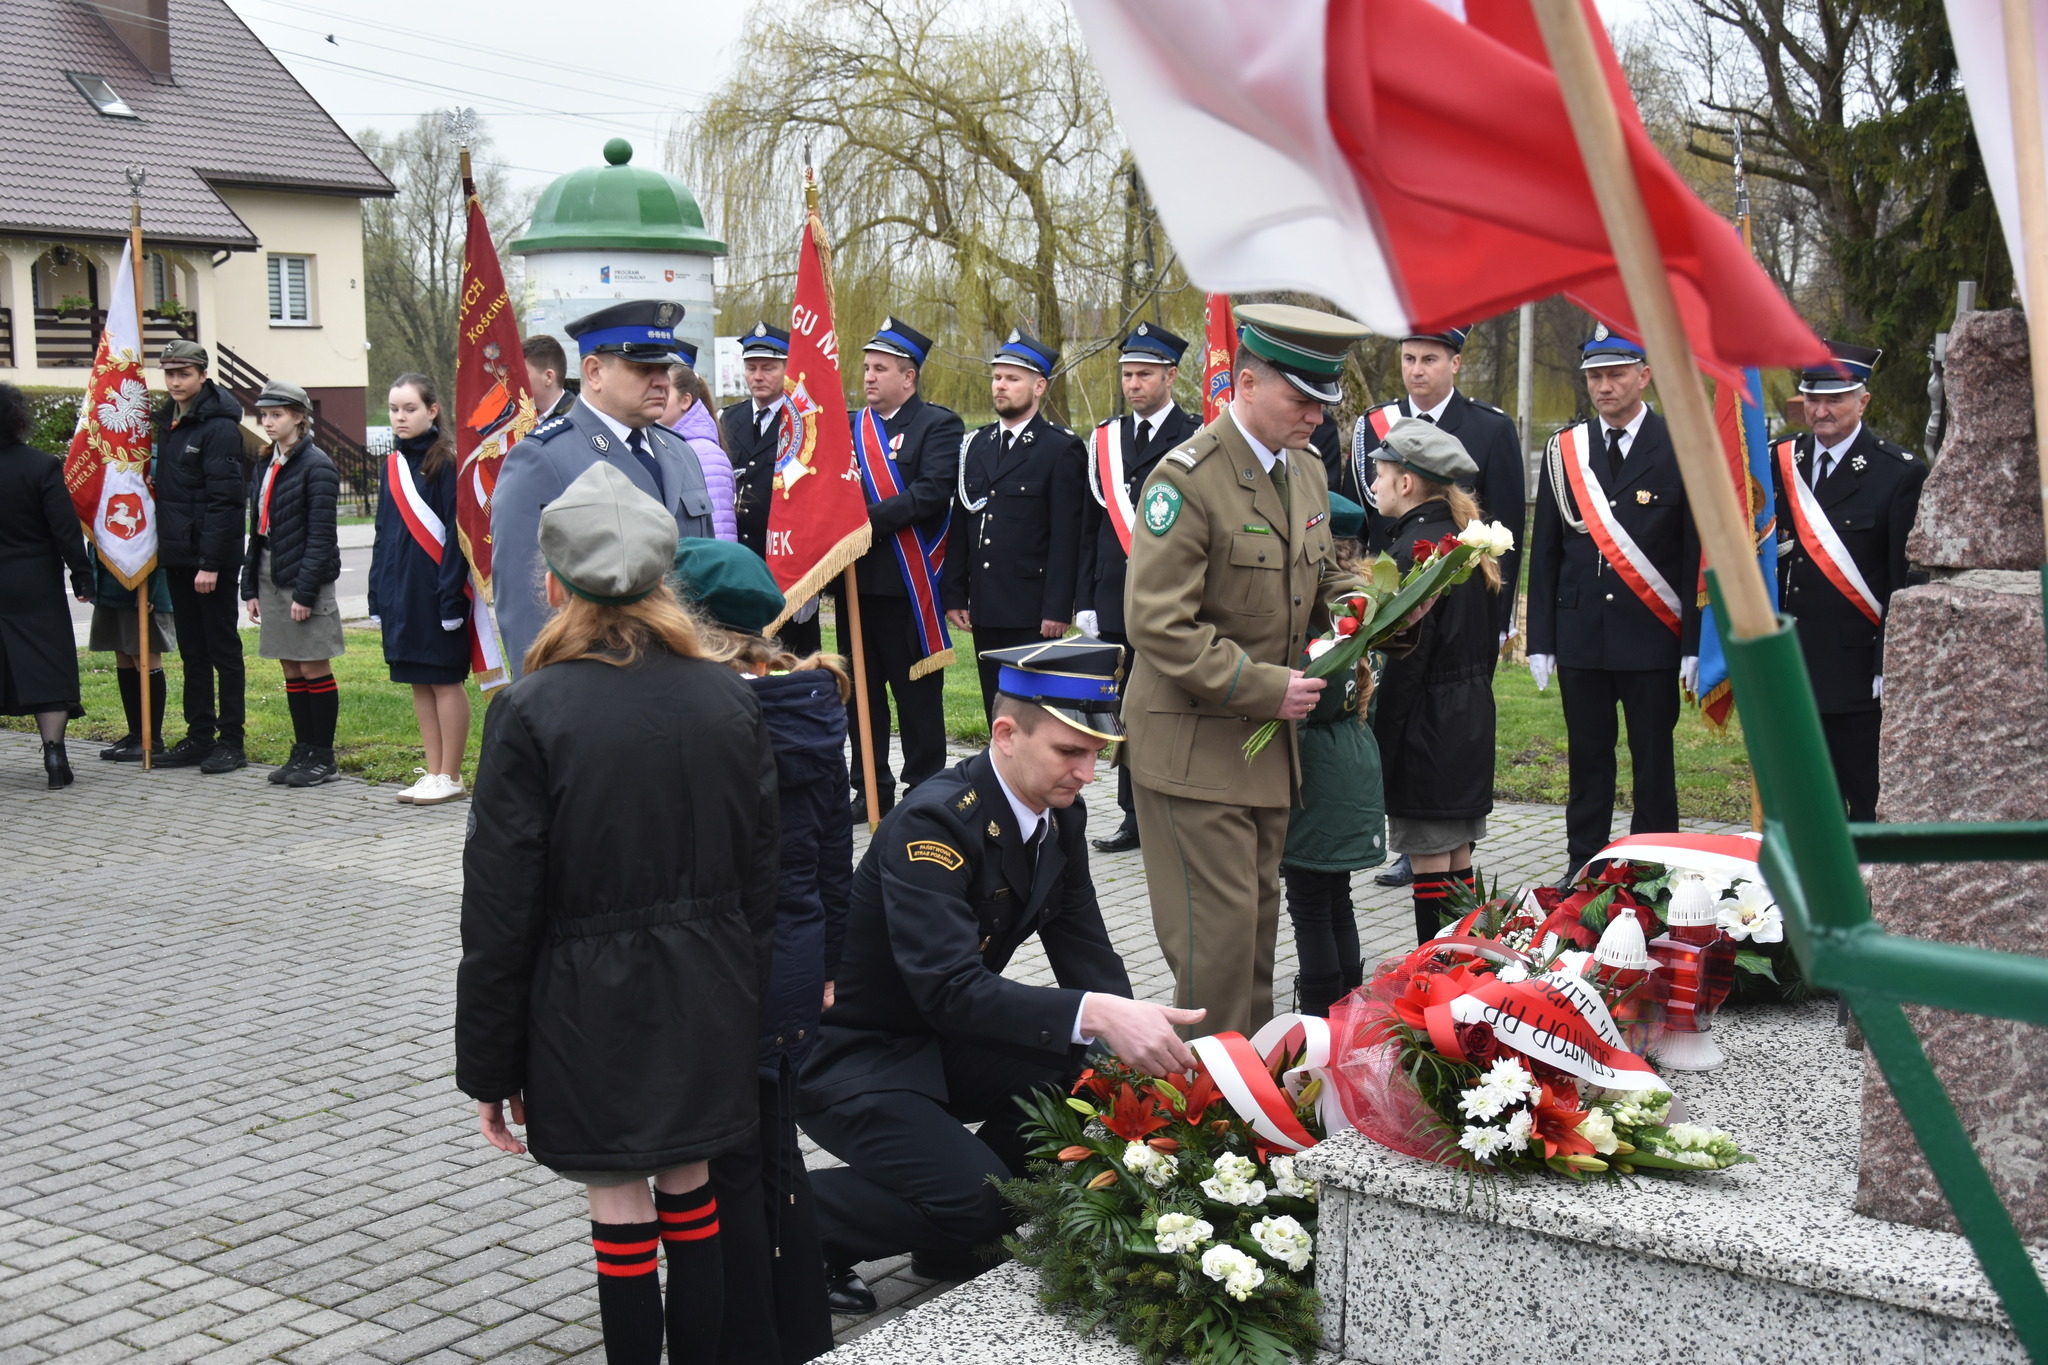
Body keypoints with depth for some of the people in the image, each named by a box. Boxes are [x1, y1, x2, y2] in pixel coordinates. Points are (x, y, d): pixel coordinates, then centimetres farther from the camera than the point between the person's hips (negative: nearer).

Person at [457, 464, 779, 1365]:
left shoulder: (530, 714, -13)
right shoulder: (730, 699, 0)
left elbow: (501, 910, -10)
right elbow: (760, 872, 6)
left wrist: (488, 1064, -1)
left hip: (590, 1008, -4)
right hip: (707, 998, 4)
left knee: (621, 1216, 5)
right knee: (692, 1198, 16)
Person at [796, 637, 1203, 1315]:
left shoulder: (1061, 814, -2)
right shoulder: (933, 822, -28)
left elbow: (1085, 953, -1)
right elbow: (949, 987, -38)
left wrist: (1137, 1041, -21)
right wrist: (1096, 1014, -49)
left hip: (942, 1042, 8)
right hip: (850, 1057, -8)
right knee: (979, 1201, -25)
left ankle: (953, 1240, 6)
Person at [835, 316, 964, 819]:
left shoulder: (939, 425, -3)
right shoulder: (850, 425, 16)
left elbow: (932, 493, -15)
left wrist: (871, 518, -20)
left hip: (908, 583, -6)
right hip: (857, 580, 6)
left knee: (917, 690, 1)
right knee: (861, 689, 10)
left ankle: (925, 787, 10)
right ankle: (872, 788, 20)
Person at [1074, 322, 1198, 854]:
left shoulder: (1198, 438, -3)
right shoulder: (1104, 439, 12)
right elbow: (1090, 527, 13)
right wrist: (1085, 601, 8)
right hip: (1117, 599, 5)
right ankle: (1135, 818, 18)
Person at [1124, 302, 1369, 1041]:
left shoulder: (1306, 469, 9)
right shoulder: (1187, 480, -17)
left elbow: (1323, 577, 22)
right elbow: (1160, 626, -21)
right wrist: (1266, 687, -22)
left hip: (1270, 739, 8)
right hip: (1194, 745, -8)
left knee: (1260, 914, 16)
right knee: (1218, 923, -5)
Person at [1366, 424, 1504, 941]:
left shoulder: (1412, 549, -16)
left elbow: (1406, 659, -19)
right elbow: (1488, 642, 16)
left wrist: (1379, 743, -16)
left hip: (1427, 725, -9)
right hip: (1472, 719, 9)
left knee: (1429, 864, -2)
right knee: (1458, 859, 15)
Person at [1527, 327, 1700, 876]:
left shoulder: (1681, 448, -2)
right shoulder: (1563, 451, 7)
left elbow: (1698, 553, -3)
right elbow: (1545, 551, 8)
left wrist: (1695, 643, -9)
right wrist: (1541, 641, 3)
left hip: (1652, 640, -3)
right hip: (1581, 637, 3)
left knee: (1653, 765, 6)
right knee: (1587, 764, 9)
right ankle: (1582, 870, 18)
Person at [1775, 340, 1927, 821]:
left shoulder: (1899, 473, -6)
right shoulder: (1779, 462, 9)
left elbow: (1908, 582, -8)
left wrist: (1891, 672, -13)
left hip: (1858, 675, -5)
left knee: (1868, 810, 2)